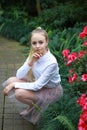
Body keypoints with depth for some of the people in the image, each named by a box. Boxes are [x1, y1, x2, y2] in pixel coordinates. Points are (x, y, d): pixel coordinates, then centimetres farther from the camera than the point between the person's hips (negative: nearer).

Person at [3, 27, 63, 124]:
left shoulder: (51, 62, -30)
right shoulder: (33, 54, -12)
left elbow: (37, 86, -27)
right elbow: (19, 76, -13)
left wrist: (14, 85, -25)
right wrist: (30, 62, -29)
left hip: (51, 90, -7)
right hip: (37, 83, 7)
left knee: (19, 93, -26)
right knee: (10, 81, -9)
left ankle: (36, 108, 4)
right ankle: (33, 104, 9)